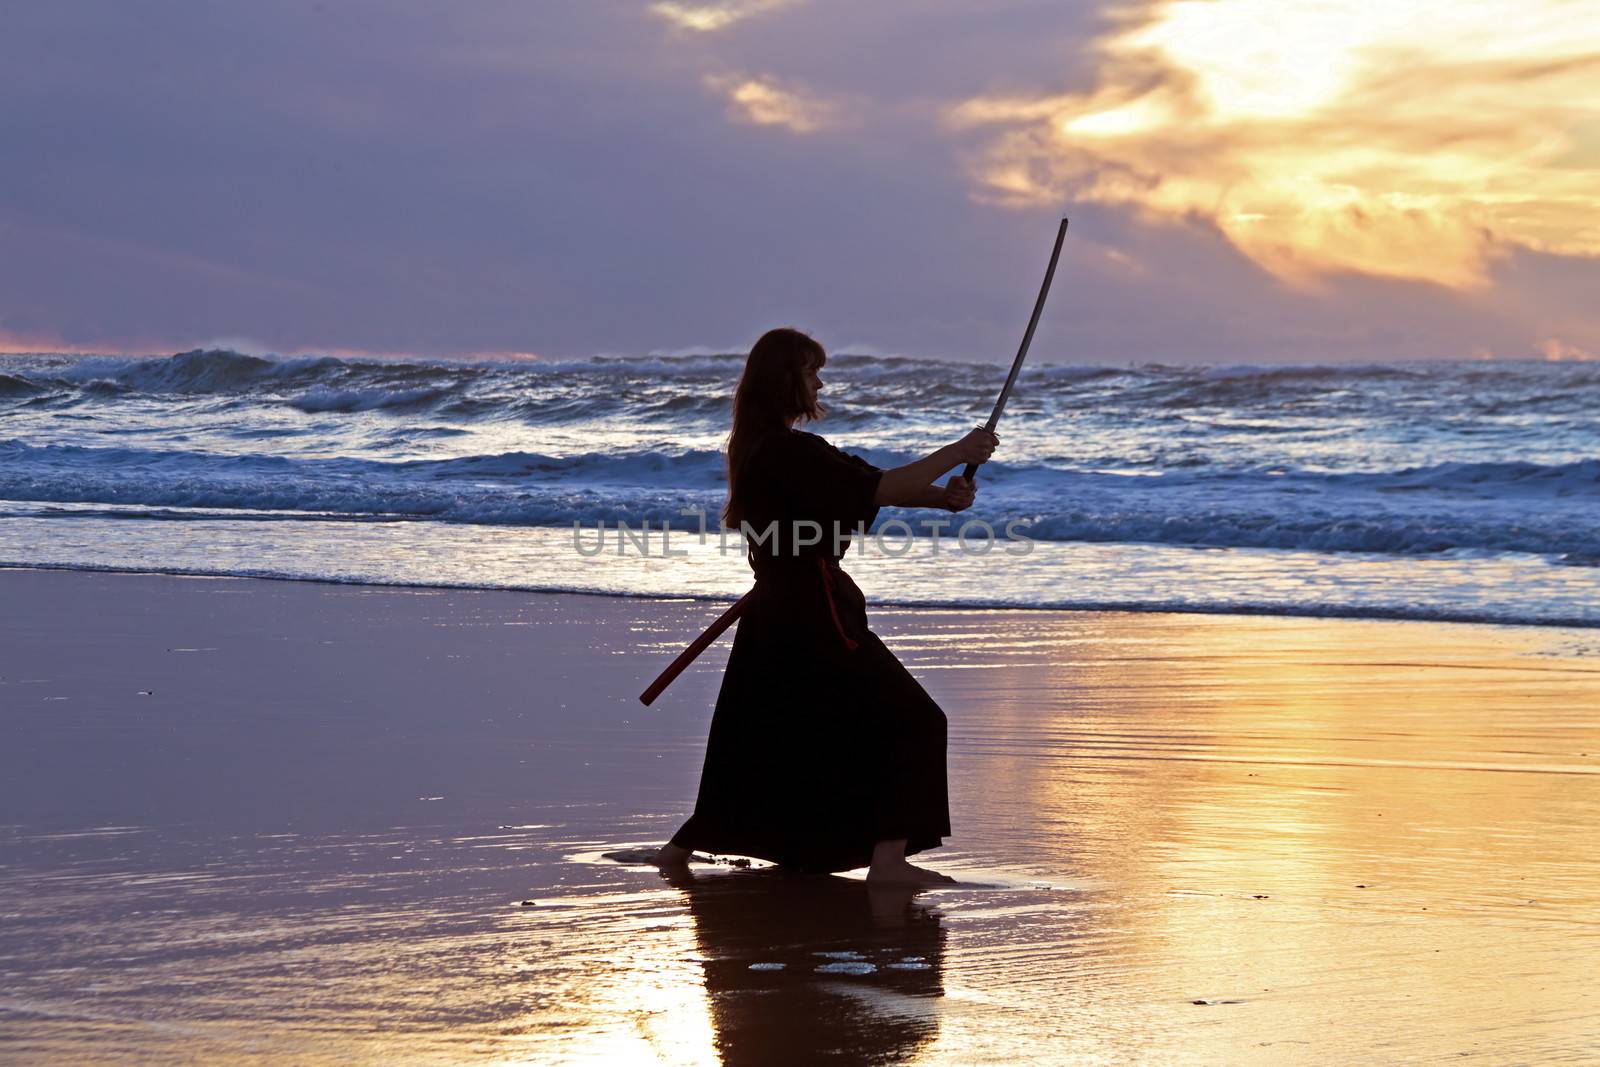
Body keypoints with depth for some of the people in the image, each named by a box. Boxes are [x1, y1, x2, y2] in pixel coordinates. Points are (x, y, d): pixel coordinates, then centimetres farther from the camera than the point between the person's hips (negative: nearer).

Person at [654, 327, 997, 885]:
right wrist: (957, 453, -11)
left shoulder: (757, 448, 13)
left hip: (773, 609, 10)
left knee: (755, 729, 20)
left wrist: (942, 494, -1)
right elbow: (880, 488, -21)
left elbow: (863, 484, 10)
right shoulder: (790, 452, -18)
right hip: (812, 613, -10)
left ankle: (680, 849, 26)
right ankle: (887, 858, -10)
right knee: (910, 721, -4)